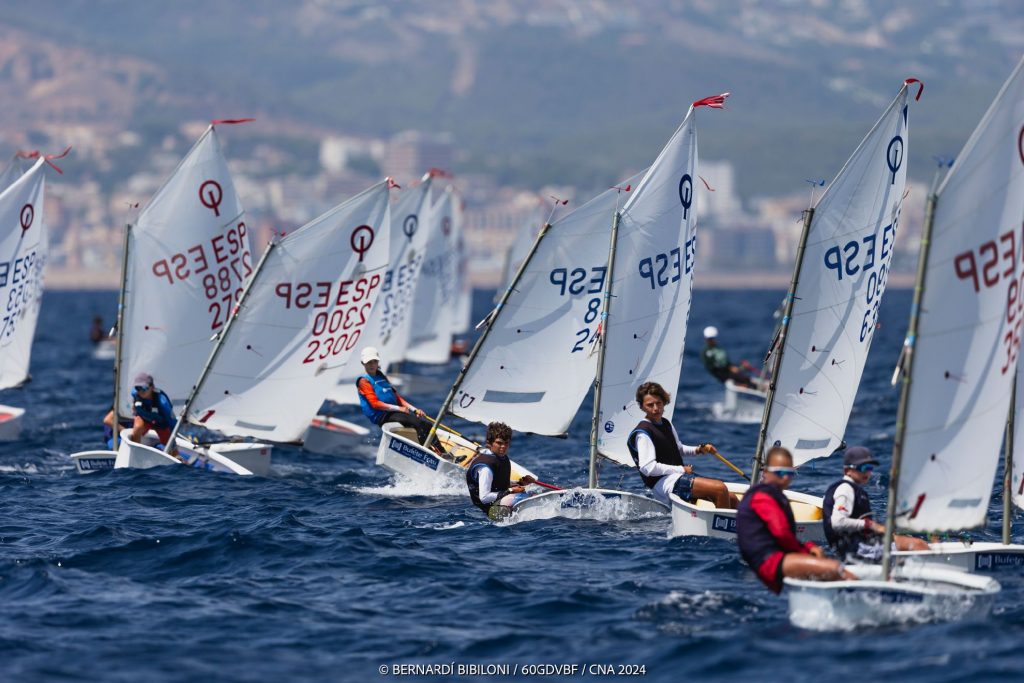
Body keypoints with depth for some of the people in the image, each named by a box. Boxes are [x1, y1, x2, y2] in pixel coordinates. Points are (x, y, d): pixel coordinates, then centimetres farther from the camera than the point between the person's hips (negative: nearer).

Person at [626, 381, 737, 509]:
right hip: (663, 483, -10)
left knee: (732, 499, 3)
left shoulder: (666, 424, 17)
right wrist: (681, 469, -15)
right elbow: (647, 468, -21)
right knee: (720, 489, -26)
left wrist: (698, 450, 12)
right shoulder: (643, 433, -12)